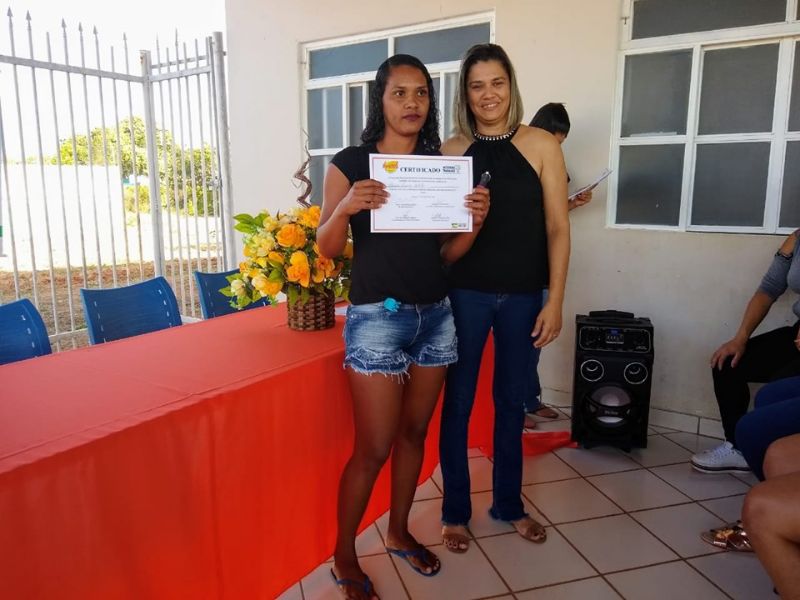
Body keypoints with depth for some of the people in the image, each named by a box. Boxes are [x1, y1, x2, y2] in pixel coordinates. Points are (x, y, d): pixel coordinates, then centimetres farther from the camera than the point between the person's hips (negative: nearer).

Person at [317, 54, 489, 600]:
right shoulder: (350, 163, -4)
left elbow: (448, 250, 10)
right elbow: (327, 248, -4)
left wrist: (474, 220, -9)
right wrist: (346, 207, -24)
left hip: (436, 314, 5)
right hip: (377, 316, -5)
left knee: (414, 433, 15)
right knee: (374, 447, -1)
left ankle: (399, 532, 36)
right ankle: (344, 556, 22)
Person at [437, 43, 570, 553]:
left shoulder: (542, 145, -1)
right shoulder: (450, 151, 1)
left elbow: (558, 229, -1)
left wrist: (555, 301, -5)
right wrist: (465, 221, -12)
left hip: (523, 295, 1)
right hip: (466, 293, 0)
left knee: (512, 401, 14)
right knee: (458, 401, 7)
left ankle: (509, 503, 34)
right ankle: (456, 509, 27)